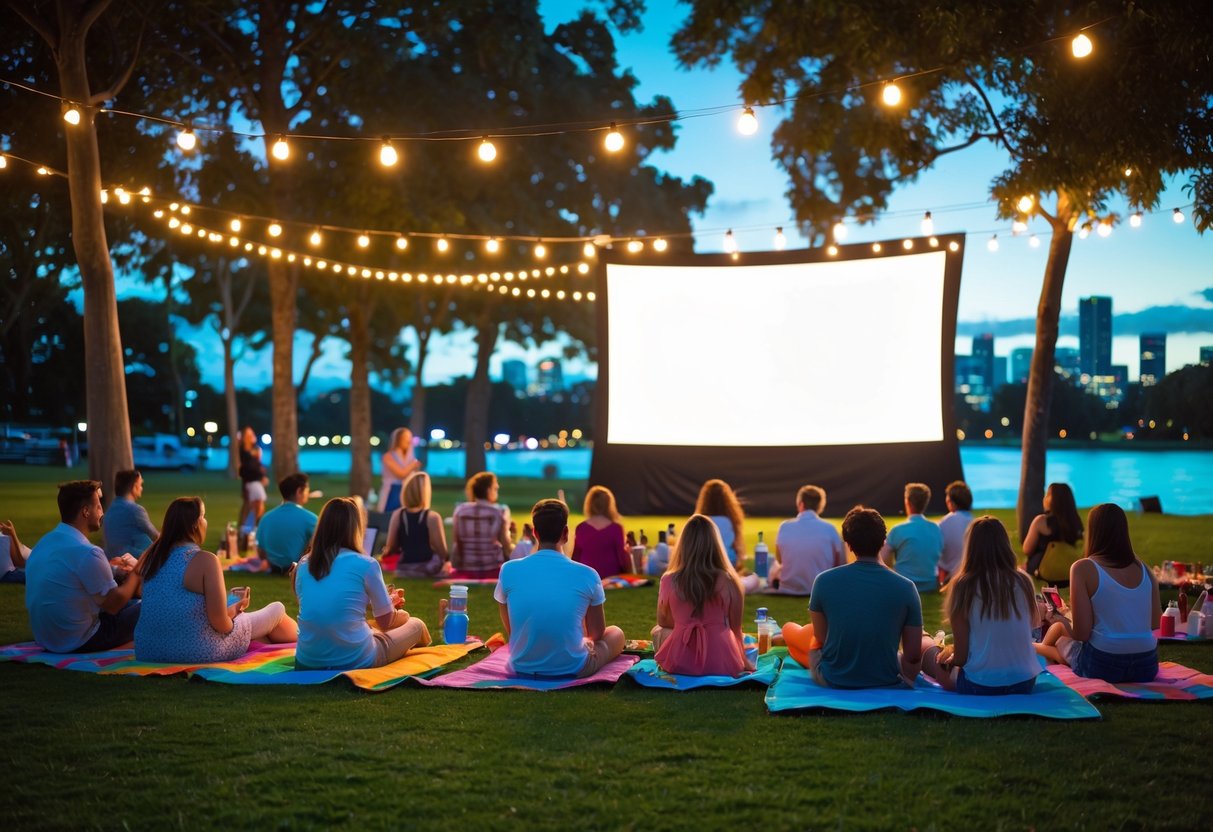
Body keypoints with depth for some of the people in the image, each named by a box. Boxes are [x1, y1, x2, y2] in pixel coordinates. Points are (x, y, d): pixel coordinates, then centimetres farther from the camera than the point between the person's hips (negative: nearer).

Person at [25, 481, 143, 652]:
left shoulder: (44, 542, 1)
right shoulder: (86, 553, -25)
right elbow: (113, 605, -16)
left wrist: (109, 568, 14)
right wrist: (136, 572, -2)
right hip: (79, 643, -9)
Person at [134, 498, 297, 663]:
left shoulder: (152, 556, 1)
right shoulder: (205, 560, -18)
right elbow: (219, 622, -19)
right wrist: (235, 609, 1)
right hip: (198, 653, -7)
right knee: (277, 609, 13)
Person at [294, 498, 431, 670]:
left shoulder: (303, 565, 4)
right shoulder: (366, 564, -9)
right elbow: (385, 623, 1)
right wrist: (391, 601, 25)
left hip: (308, 661, 5)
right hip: (355, 661, -5)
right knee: (416, 625, 22)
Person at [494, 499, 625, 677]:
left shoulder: (509, 571, -8)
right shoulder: (587, 575, -12)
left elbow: (510, 631, 5)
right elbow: (597, 633, 3)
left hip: (522, 668, 3)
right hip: (572, 669, -3)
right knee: (616, 633, 28)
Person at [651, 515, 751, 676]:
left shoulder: (669, 581, -6)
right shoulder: (727, 581, -10)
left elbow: (663, 622, 11)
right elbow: (736, 629, 1)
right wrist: (743, 662, 17)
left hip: (680, 662, 0)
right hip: (722, 663, 1)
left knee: (658, 632, 31)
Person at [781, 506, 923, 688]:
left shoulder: (824, 581, -13)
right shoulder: (905, 587, -13)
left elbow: (821, 637, 1)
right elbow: (913, 656, -8)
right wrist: (903, 679, 14)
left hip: (833, 680, -1)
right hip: (886, 682, 1)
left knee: (790, 629, 28)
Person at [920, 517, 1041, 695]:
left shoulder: (963, 586, -13)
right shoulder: (1023, 581, -4)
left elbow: (960, 656, -9)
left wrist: (948, 657, 13)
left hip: (979, 686, -3)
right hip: (1025, 682, 4)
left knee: (924, 645, 20)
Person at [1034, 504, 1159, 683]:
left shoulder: (1083, 568, -9)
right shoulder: (1142, 567, 5)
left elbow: (1081, 634, -11)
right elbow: (1155, 623, 12)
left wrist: (1060, 622, 10)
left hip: (1103, 666, -5)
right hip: (1146, 667, 5)